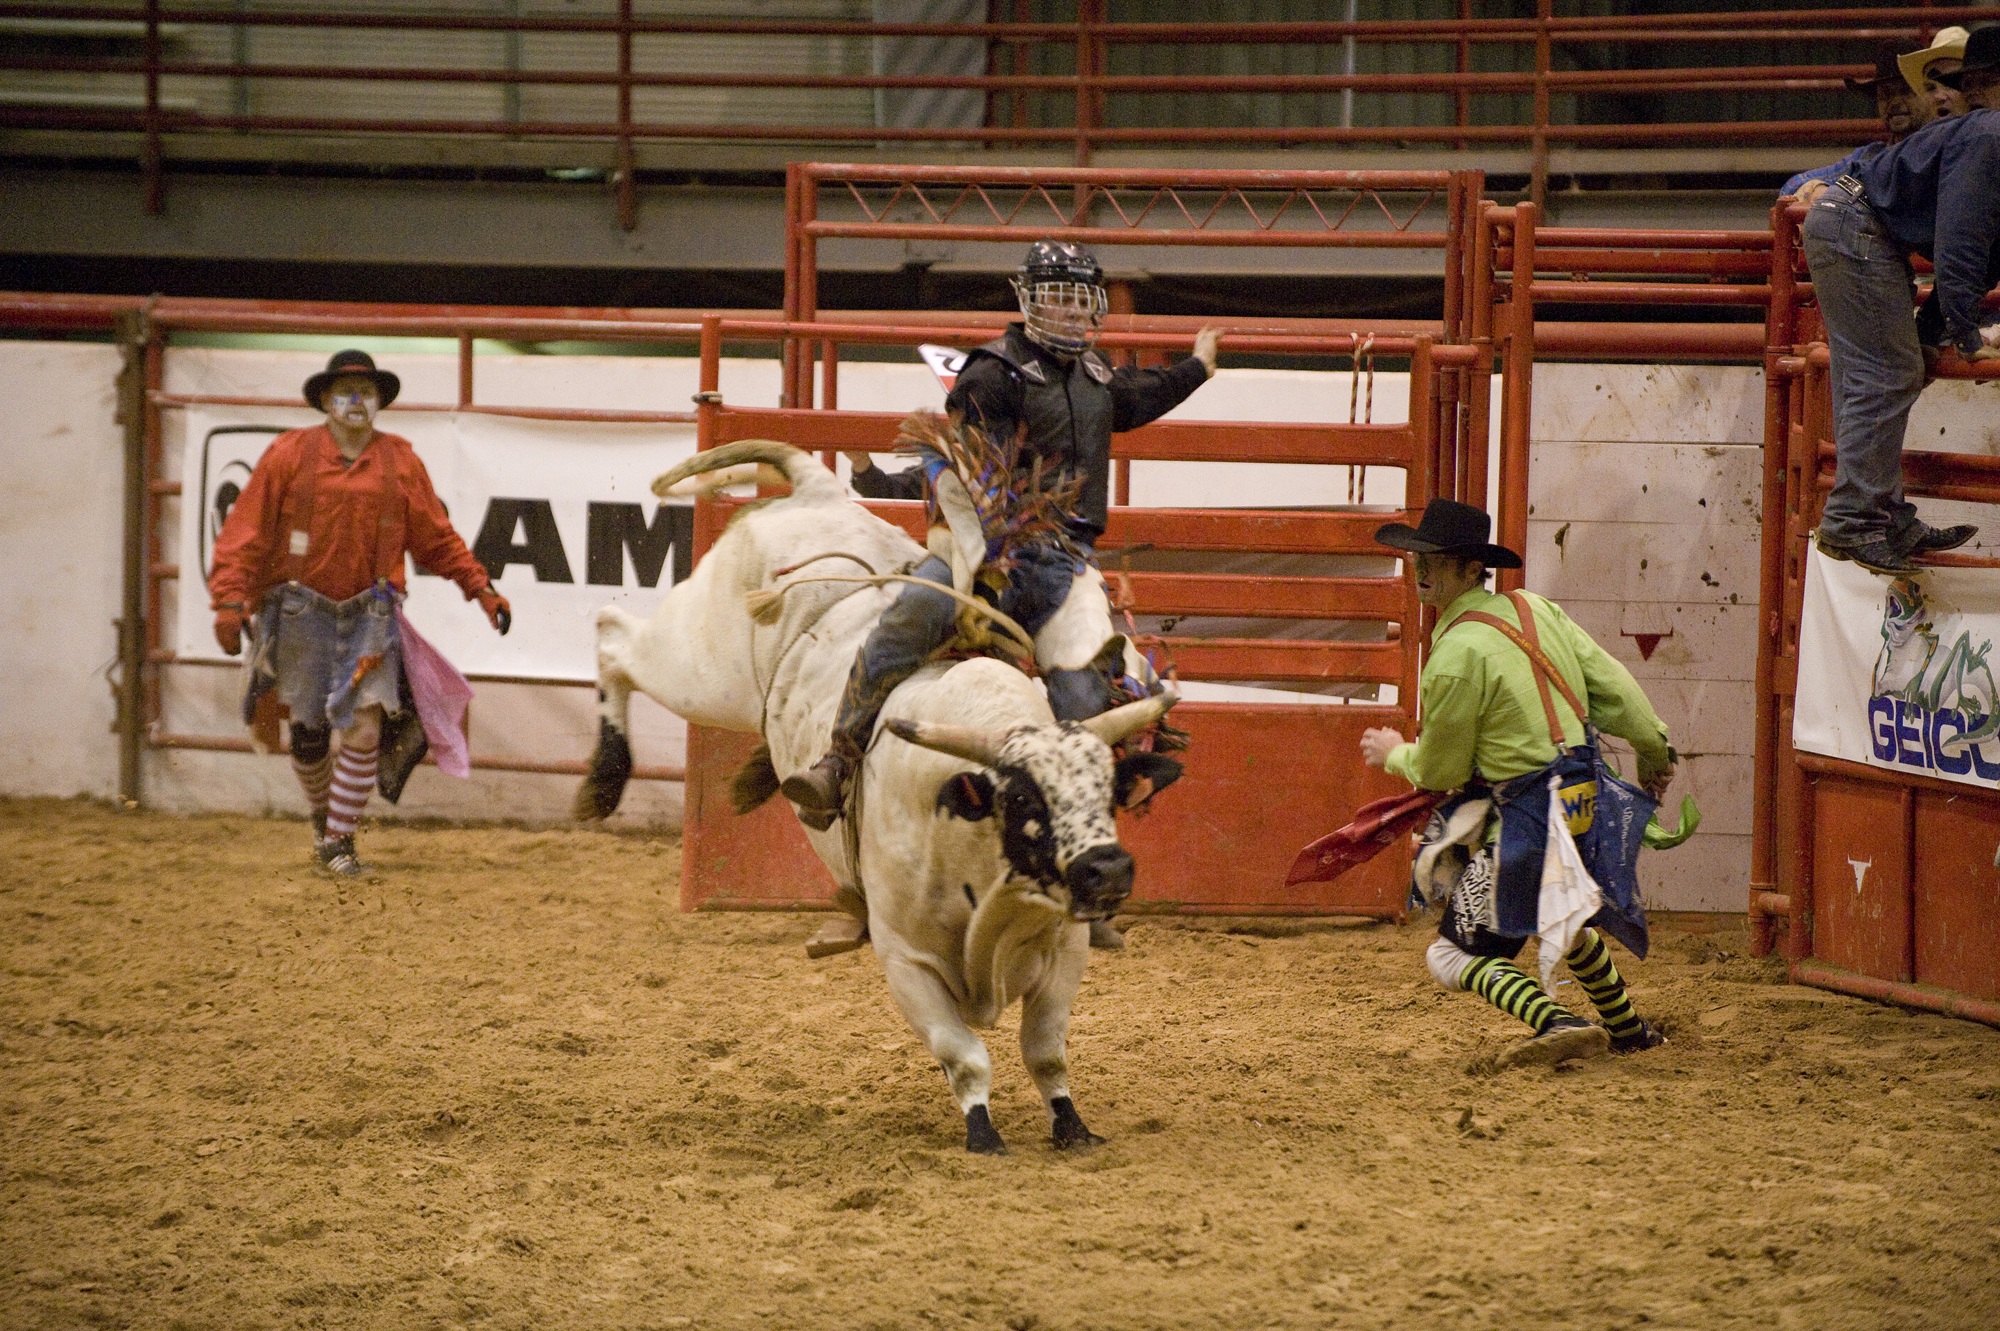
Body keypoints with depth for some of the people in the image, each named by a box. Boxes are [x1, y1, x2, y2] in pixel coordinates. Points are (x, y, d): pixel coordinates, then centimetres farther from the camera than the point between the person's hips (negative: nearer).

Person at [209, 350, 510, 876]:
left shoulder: (401, 462, 3)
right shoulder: (289, 454, -3)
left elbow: (436, 537, 12)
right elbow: (246, 531, -5)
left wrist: (481, 589, 7)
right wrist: (230, 600, -14)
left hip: (369, 612, 1)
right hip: (302, 611, -1)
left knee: (364, 728, -11)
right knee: (309, 730, 8)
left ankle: (338, 840, 0)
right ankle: (323, 814, 36)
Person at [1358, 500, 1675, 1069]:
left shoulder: (1457, 653, -18)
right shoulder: (1535, 608, 5)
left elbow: (1440, 771, -7)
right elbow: (1612, 684, 10)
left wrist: (1393, 755, 14)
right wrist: (1654, 751, 24)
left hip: (1529, 815, -9)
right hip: (1588, 798, 9)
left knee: (1457, 951, -3)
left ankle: (1558, 1023, -21)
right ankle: (1626, 1028, 47)